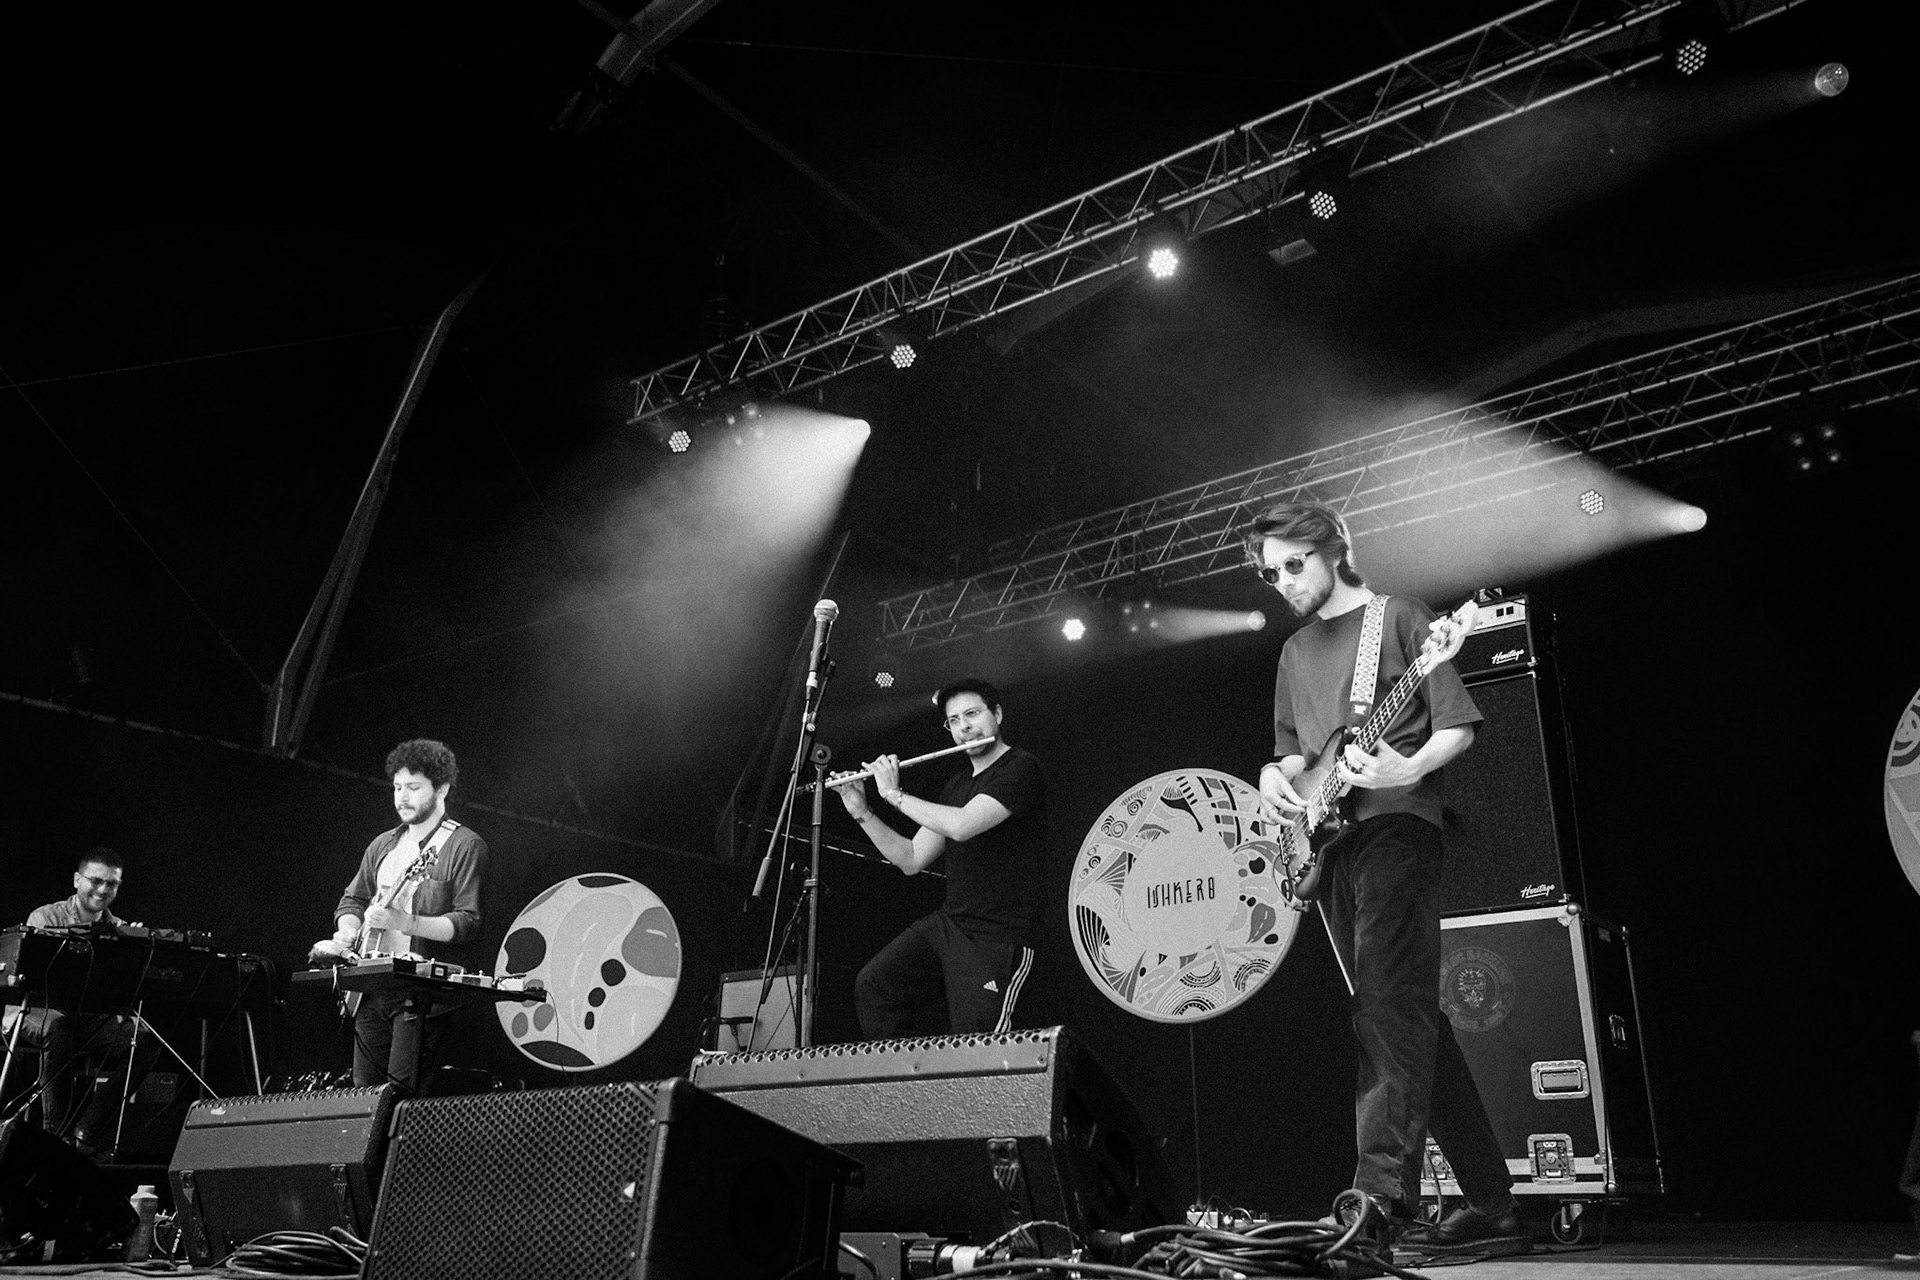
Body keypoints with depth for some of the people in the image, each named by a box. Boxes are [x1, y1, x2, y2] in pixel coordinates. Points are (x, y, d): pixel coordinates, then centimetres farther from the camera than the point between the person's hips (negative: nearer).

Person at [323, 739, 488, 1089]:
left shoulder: (466, 846, -6)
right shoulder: (383, 845, 16)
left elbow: (468, 924, -14)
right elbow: (353, 900, 23)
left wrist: (404, 922, -23)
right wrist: (347, 935, 2)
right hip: (371, 990, 7)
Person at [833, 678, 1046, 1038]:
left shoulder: (1021, 768, -10)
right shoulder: (957, 784, 16)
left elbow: (961, 826, -25)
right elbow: (911, 861, 15)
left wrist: (894, 794, -13)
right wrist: (861, 812, 4)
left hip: (998, 938, -7)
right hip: (947, 923, 8)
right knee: (872, 985, -6)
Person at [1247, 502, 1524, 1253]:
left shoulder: (1399, 618, 3)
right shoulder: (1295, 652, 22)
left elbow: (1457, 726, -3)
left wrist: (1409, 769, -21)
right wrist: (1275, 775, 3)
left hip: (1394, 821, -7)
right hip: (1326, 839, 7)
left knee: (1389, 1004, -19)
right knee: (1415, 1020, 7)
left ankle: (1381, 1197, -24)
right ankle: (1490, 1206, 14)